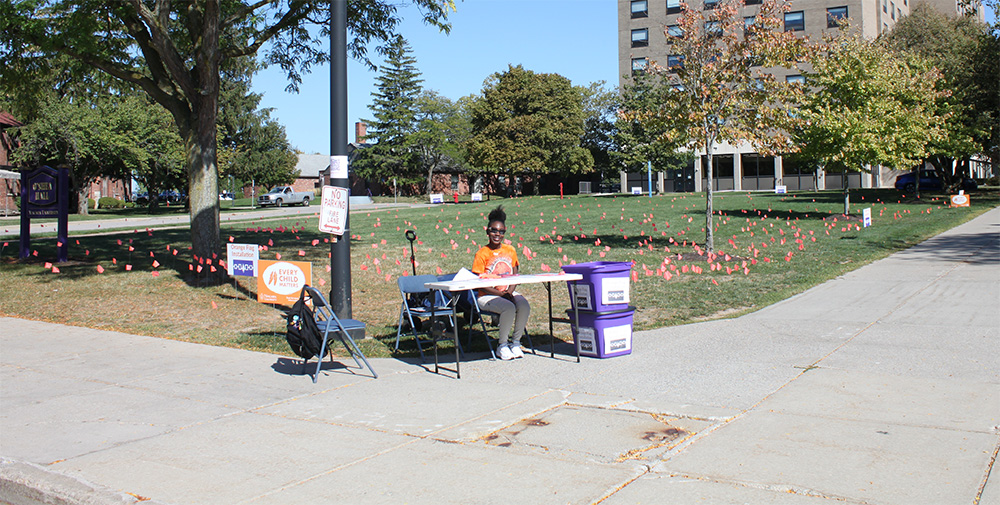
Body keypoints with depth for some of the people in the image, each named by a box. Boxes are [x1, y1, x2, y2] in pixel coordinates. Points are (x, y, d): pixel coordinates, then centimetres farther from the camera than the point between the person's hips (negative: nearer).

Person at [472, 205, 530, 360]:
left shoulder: (510, 251, 8)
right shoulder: (482, 254, -7)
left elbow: (515, 276, 11)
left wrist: (510, 291, -9)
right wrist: (499, 293, -18)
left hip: (508, 292, 4)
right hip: (487, 296, -4)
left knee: (524, 306, -26)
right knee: (509, 308, -32)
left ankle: (515, 343, -5)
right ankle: (502, 345, -11)